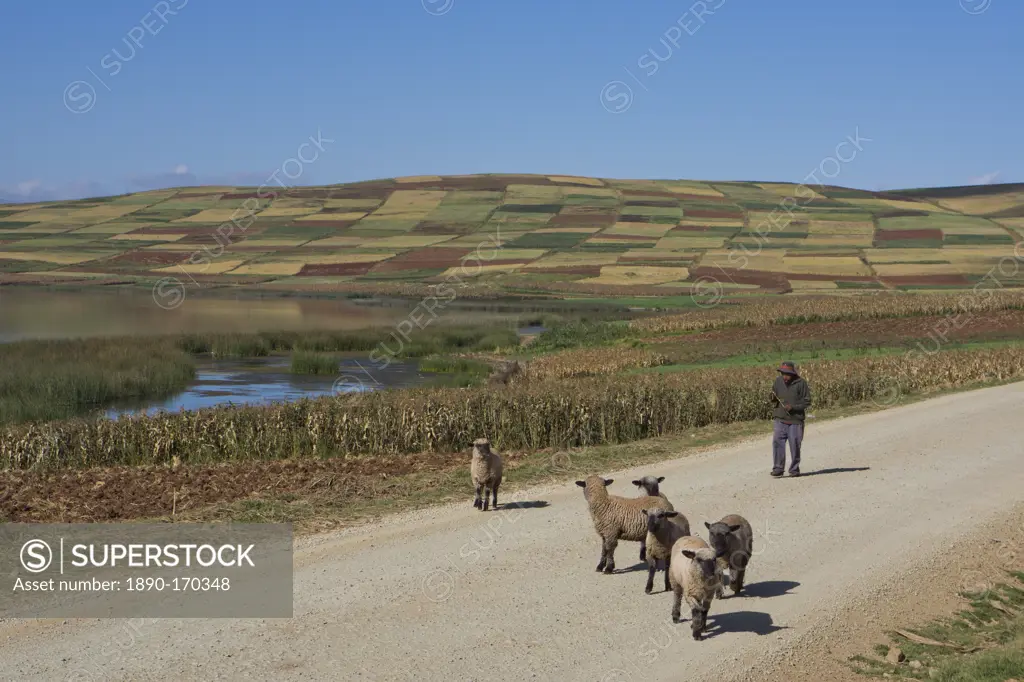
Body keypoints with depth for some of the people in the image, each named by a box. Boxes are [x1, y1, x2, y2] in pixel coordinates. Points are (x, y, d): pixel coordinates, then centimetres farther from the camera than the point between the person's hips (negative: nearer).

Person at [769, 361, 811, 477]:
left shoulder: (801, 383, -7)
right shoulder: (778, 381, 5)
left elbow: (807, 402, -4)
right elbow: (773, 397, 18)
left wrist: (793, 407, -17)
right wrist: (773, 397, -6)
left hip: (796, 420, -3)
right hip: (780, 419, 3)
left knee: (795, 445, 2)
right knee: (777, 442, -9)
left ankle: (794, 469, 15)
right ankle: (778, 468, -5)